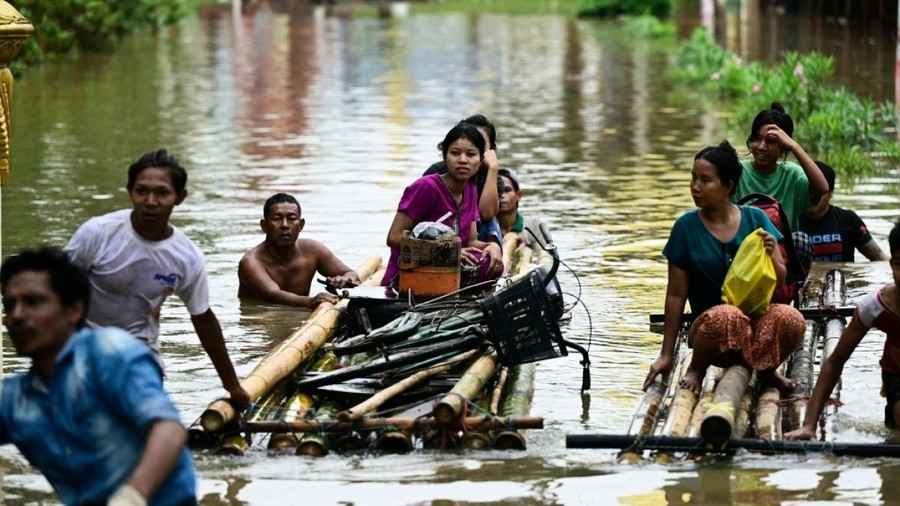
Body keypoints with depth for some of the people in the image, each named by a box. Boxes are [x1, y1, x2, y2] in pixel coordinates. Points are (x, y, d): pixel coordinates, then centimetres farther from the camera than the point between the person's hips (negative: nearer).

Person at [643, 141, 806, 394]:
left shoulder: (755, 219, 3)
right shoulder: (686, 227, -2)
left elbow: (780, 281, 8)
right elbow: (676, 295, 1)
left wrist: (771, 254, -14)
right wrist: (666, 355, 1)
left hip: (758, 318, 2)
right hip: (709, 323, -2)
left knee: (791, 319, -32)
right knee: (726, 317, -38)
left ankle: (766, 369, 1)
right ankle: (696, 370, -6)